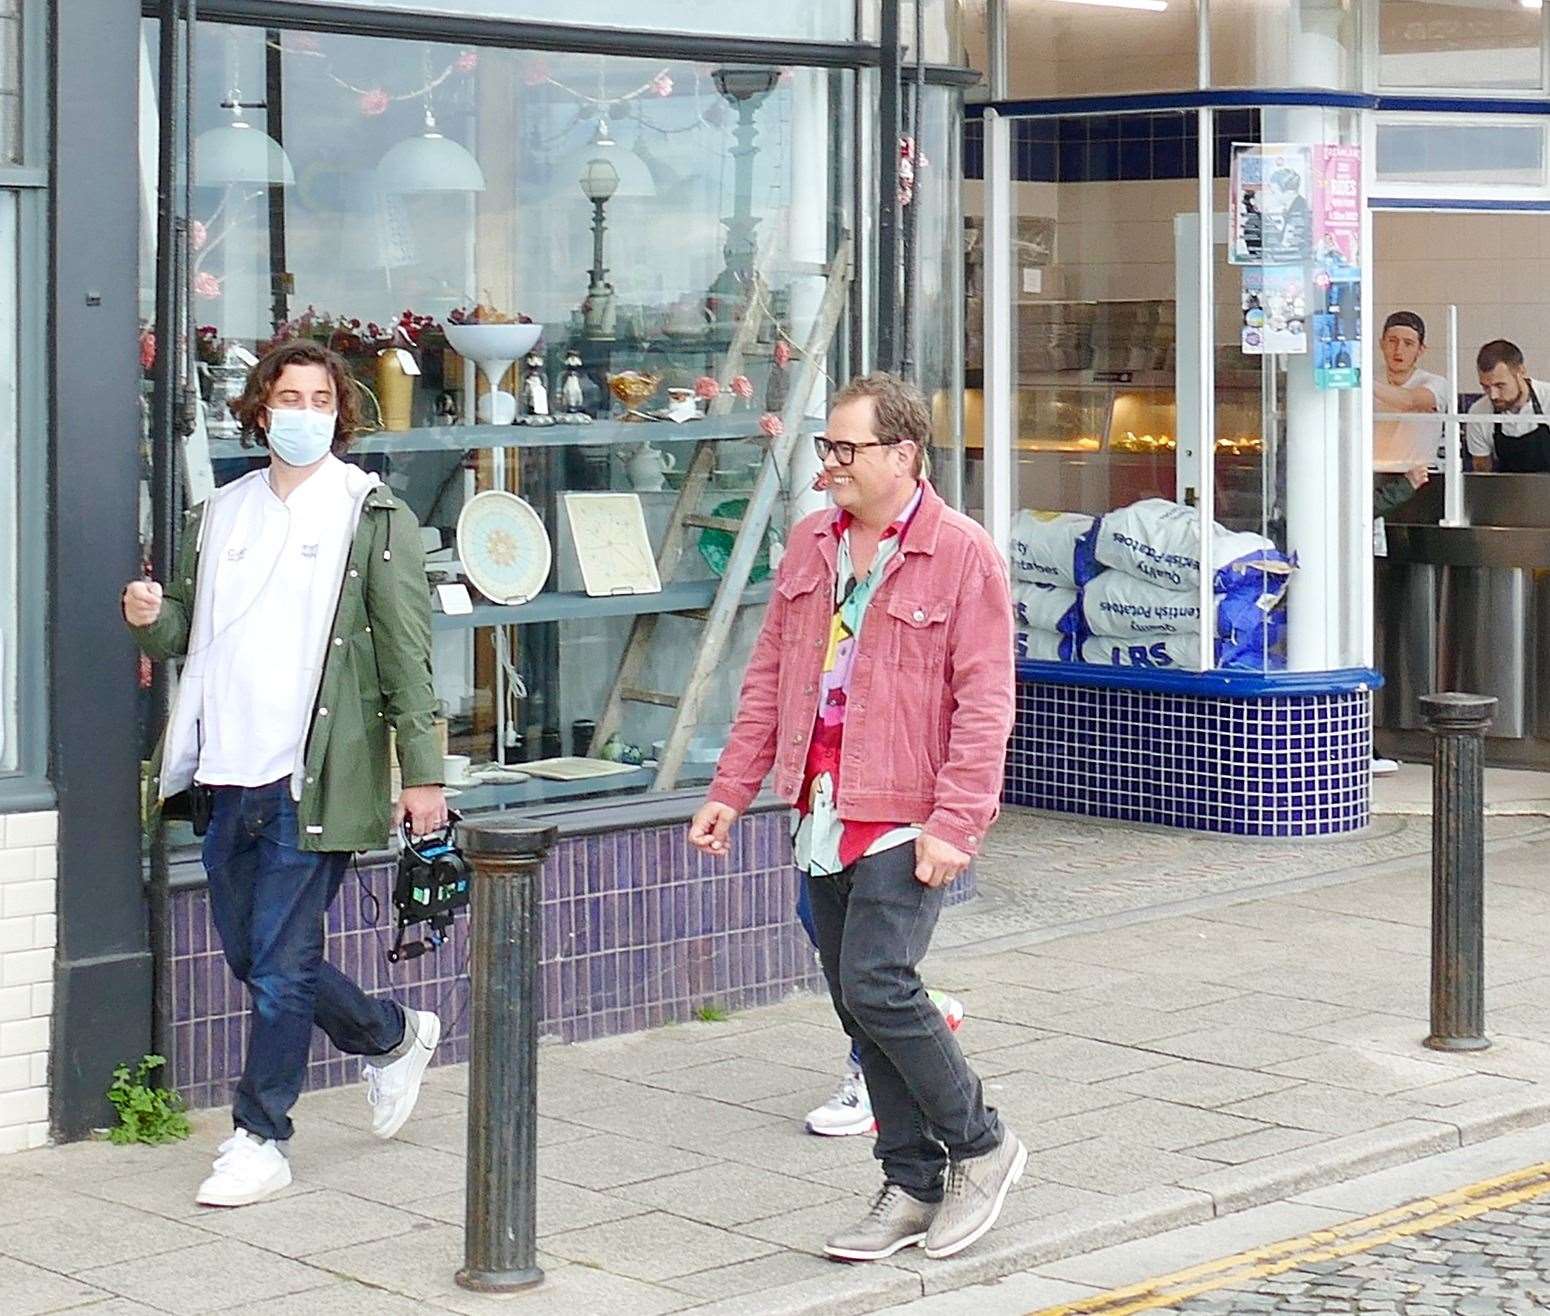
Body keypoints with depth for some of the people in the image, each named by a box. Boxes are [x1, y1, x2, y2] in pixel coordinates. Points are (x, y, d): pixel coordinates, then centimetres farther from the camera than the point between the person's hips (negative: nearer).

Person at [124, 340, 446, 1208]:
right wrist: (152, 617, -2)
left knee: (280, 963, -4)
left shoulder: (375, 517, -2)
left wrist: (423, 771, -11)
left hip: (316, 776, -6)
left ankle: (262, 1141, 8)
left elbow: (407, 653, -6)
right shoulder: (221, 515, 14)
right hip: (231, 774, 6)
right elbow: (188, 634, 21)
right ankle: (395, 1038, 35)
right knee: (251, 954, 13)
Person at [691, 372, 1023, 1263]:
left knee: (876, 986, -15)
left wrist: (952, 824, -18)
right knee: (859, 1003, 9)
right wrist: (730, 792, 12)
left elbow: (984, 704, -11)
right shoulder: (810, 545, 12)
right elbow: (770, 676, 17)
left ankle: (982, 1146, 7)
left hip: (906, 818, -7)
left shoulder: (963, 555, -8)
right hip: (823, 813, 7)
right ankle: (913, 1187, 19)